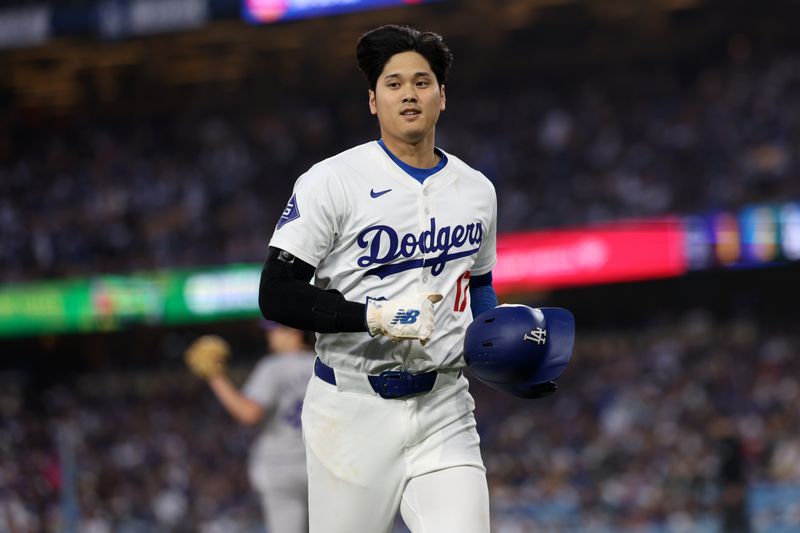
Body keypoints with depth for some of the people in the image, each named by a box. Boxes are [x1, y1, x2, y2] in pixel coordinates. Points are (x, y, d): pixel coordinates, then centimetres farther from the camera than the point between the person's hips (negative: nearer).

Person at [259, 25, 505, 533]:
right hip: (353, 412, -3)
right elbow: (277, 296, -10)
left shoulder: (477, 190, 11)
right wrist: (375, 316, -22)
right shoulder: (333, 181, -6)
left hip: (443, 410, 3)